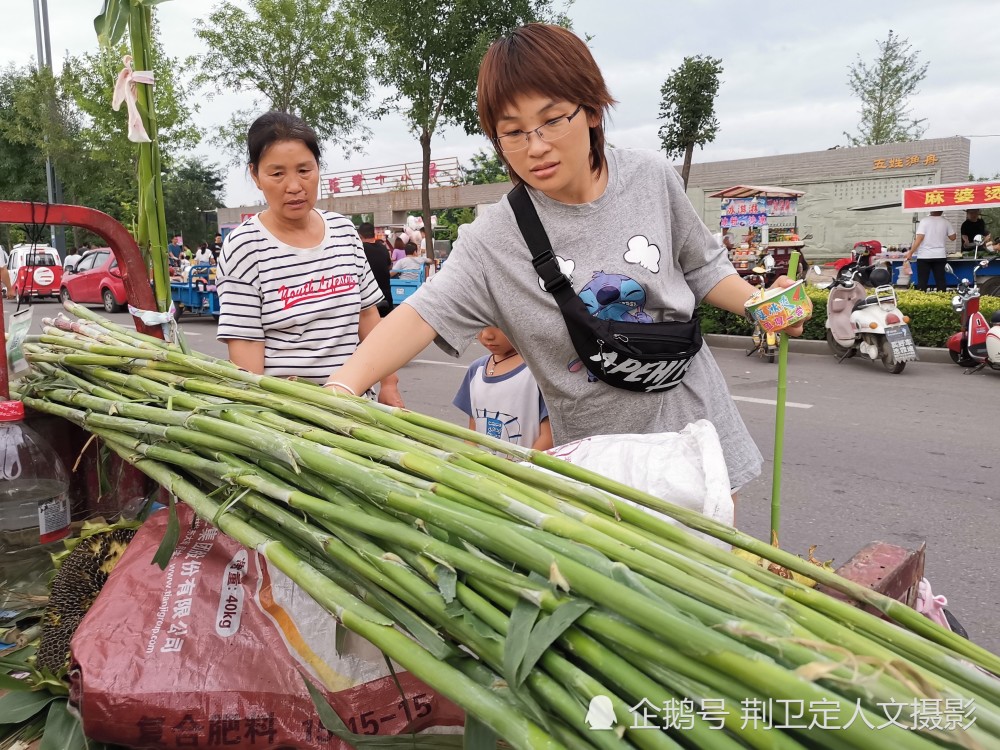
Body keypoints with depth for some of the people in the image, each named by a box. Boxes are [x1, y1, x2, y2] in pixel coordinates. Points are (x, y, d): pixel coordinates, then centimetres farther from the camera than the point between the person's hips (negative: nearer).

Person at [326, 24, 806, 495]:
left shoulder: (651, 177, -6)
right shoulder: (495, 239, -15)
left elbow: (701, 268, 8)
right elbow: (424, 313, -26)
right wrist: (343, 386, -40)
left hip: (696, 427, 3)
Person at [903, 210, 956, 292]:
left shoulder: (924, 220, -6)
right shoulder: (945, 222, 4)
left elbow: (919, 238, -13)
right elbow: (952, 237, 12)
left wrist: (910, 253, -10)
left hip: (924, 256, -3)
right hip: (940, 256, 3)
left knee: (922, 281, 1)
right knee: (940, 281, 7)